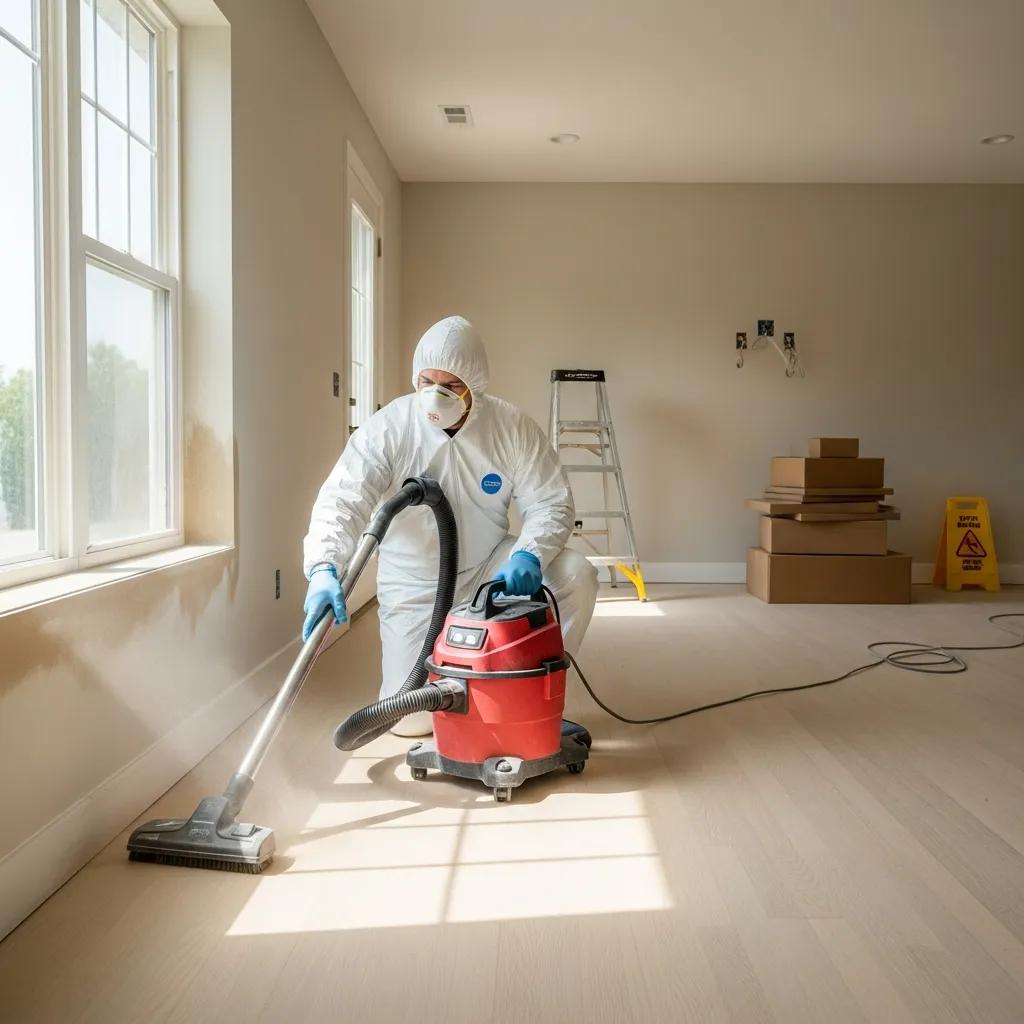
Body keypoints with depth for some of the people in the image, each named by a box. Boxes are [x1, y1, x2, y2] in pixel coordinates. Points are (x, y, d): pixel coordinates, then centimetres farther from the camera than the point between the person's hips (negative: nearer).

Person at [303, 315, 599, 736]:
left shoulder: (513, 426, -14)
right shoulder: (387, 428, -18)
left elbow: (551, 503, -12)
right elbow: (342, 501, -27)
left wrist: (529, 555, -33)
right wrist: (324, 569, -45)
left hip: (489, 567, 2)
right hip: (415, 583, -1)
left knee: (576, 575, -24)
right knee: (409, 717, -7)